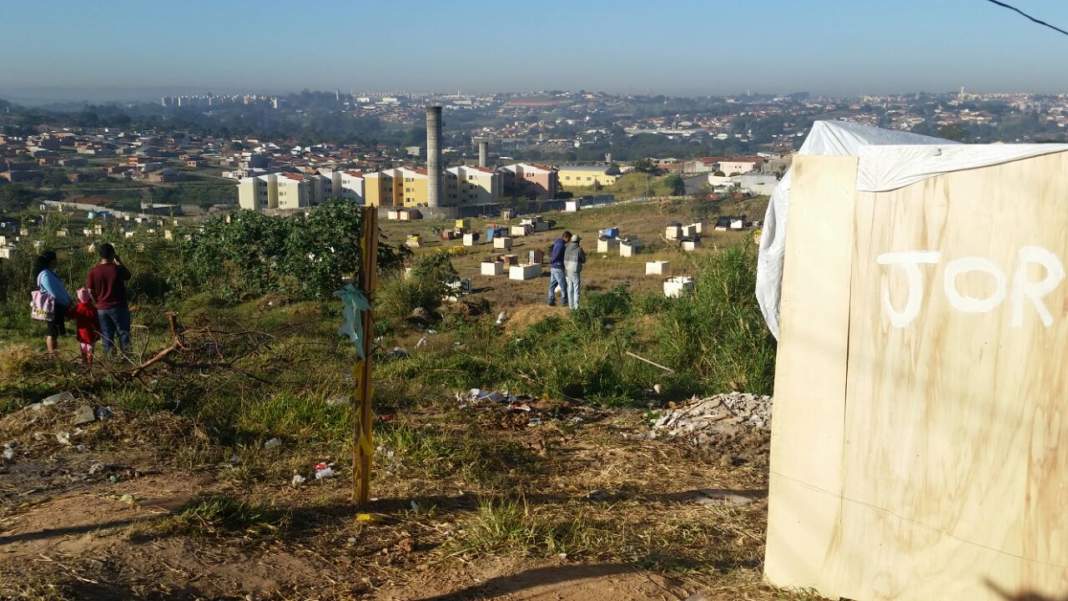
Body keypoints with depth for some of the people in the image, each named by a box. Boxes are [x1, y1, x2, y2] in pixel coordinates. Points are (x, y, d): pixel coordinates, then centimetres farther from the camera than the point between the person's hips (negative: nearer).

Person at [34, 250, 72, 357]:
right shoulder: (45, 275, -17)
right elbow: (54, 294, -21)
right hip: (53, 307, -9)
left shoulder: (50, 273, 14)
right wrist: (67, 303, -11)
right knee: (53, 333, -5)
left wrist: (68, 300, 5)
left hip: (58, 306, 10)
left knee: (54, 332, 12)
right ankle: (52, 355, -2)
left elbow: (60, 290, 16)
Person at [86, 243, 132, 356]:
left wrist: (99, 301, 15)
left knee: (107, 336, 9)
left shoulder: (93, 271, -5)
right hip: (119, 307, -2)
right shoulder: (118, 269, -12)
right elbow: (128, 275, 10)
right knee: (123, 333, 9)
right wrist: (119, 261, 13)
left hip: (101, 308, 2)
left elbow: (90, 292, -1)